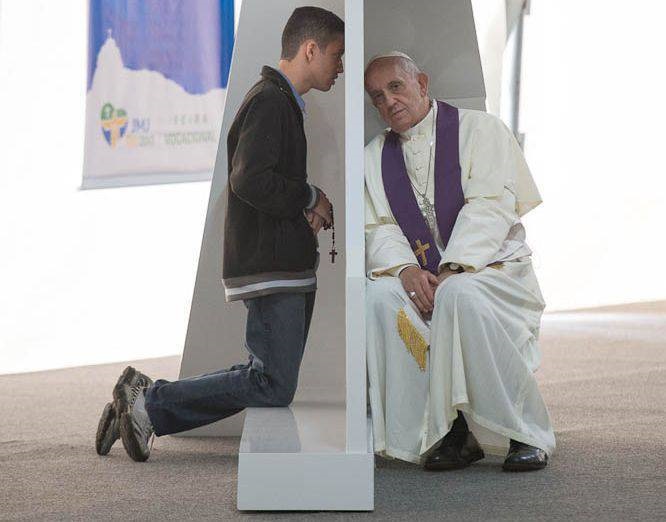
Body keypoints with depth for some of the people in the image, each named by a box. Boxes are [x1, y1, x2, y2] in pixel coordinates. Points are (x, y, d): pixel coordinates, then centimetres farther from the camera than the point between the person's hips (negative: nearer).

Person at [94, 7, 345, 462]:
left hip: (288, 268, 11)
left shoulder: (284, 103, 21)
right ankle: (149, 401, -7)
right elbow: (250, 181, -25)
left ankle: (145, 399, 8)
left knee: (272, 381, 10)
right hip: (271, 270, -11)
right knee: (273, 387, -12)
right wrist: (311, 199, -11)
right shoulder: (269, 101, -12)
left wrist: (311, 209, 6)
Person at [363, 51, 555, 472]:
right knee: (380, 296, -28)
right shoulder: (375, 156, 15)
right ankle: (452, 431, -23)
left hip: (490, 268, -4)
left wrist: (453, 271, -23)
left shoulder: (480, 130, 1)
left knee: (460, 295, -37)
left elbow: (491, 208, -10)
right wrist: (406, 270, -18)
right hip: (420, 277, 4)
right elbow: (379, 228, 4)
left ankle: (528, 434, -24)